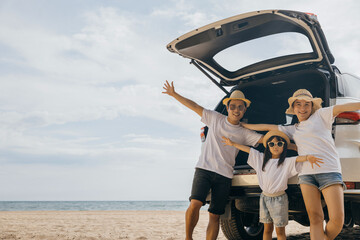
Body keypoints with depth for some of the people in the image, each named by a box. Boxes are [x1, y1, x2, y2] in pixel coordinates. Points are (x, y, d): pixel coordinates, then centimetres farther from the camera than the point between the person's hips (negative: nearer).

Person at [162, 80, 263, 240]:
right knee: (195, 204, -21)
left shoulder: (244, 133, 9)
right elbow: (195, 106, 10)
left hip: (224, 175, 2)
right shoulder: (215, 119, 8)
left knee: (215, 216, 2)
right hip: (204, 168, -2)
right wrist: (174, 94, 9)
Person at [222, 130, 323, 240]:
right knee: (267, 229, 12)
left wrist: (307, 157, -46)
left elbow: (297, 159, -26)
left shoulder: (287, 162, -7)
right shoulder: (262, 158, 6)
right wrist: (233, 144, 14)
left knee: (280, 231, 2)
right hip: (264, 197, 4)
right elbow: (248, 149, 10)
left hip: (279, 199, -4)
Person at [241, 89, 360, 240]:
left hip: (329, 171, -4)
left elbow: (343, 107, 2)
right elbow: (268, 127, 29)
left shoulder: (321, 115, 13)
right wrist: (242, 125, 31)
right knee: (315, 219, -7)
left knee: (337, 220, -11)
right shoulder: (293, 130, 24)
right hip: (306, 174, 4)